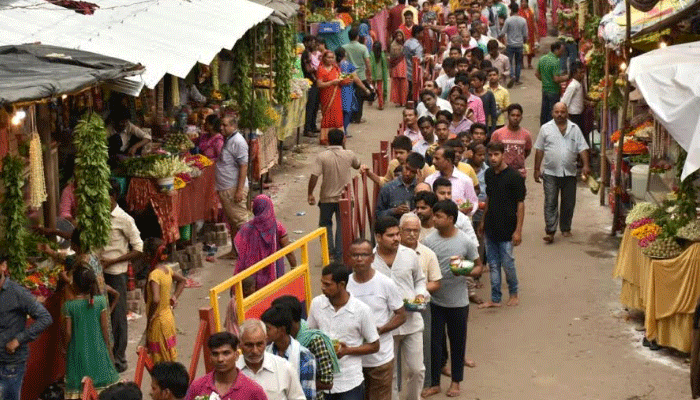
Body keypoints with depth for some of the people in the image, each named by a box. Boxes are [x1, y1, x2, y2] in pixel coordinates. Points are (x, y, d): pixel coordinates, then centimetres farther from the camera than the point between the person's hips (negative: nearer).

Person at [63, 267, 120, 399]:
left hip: (78, 351, -1)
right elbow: (104, 327, -5)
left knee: (78, 388, 8)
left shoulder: (68, 306, -12)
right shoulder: (100, 301, -9)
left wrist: (66, 348, 10)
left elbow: (68, 333, -8)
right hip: (98, 348, 1)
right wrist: (108, 346, 7)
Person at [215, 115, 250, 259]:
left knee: (240, 221, -5)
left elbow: (243, 166, -20)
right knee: (231, 222, 16)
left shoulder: (238, 142, -15)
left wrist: (240, 190, -24)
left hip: (234, 189, -10)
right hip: (225, 189, 10)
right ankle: (234, 251, 24)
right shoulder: (227, 140, 15)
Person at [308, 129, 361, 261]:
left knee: (325, 223, 18)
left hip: (327, 197, -1)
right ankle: (339, 254, 10)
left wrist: (310, 194, -5)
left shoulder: (322, 156, -13)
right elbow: (357, 165, 15)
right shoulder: (349, 155, -7)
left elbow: (314, 176, -16)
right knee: (342, 225, 10)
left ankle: (329, 249, 10)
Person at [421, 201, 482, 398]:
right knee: (435, 341, 8)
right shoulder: (429, 241, -6)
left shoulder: (466, 241, -10)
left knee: (457, 341, 13)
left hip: (458, 302, -1)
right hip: (435, 301, 1)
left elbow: (478, 266, -1)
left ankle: (456, 381, 31)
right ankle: (434, 383, 22)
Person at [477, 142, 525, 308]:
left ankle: (513, 293, 24)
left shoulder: (514, 176, -13)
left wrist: (518, 230, -15)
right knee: (493, 264, 9)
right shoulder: (489, 174, 6)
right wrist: (483, 221, 18)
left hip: (507, 228, -6)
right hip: (491, 227, 6)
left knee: (507, 263, 1)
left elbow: (520, 204, -12)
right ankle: (495, 299, 17)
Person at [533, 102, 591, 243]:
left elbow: (582, 148, 4)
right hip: (551, 173, -2)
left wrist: (586, 165, -9)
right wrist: (537, 170, 4)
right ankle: (550, 231, -5)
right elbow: (539, 150, 6)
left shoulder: (574, 129, 7)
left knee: (569, 203, 8)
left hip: (569, 173, 2)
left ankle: (566, 229, 23)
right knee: (550, 203, -5)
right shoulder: (546, 129, 4)